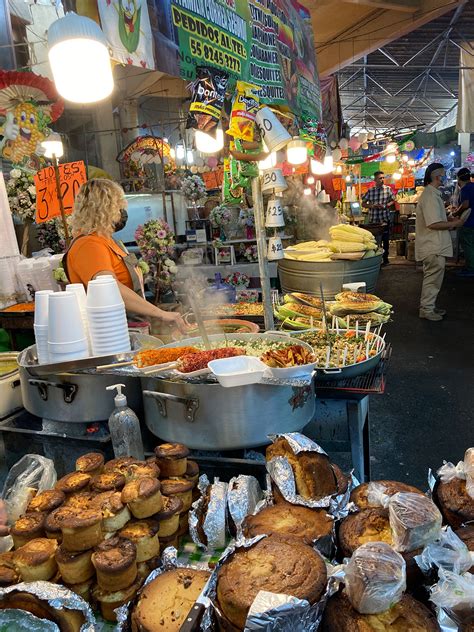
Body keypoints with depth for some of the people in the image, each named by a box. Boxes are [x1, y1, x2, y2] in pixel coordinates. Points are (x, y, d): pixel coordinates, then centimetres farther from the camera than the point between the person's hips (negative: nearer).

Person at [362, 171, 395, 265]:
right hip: (372, 220, 1)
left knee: (385, 240, 6)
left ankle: (385, 258, 18)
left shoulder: (388, 189, 0)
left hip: (385, 219, -1)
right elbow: (363, 203, 5)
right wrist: (371, 206, -12)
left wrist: (385, 206, -13)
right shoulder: (370, 191, 2)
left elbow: (393, 201, 5)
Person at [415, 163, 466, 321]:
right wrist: (454, 224, -14)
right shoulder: (430, 196, -20)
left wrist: (449, 221, 13)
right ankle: (426, 309, 7)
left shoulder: (432, 194, 14)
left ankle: (429, 306, 27)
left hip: (434, 246, 11)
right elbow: (434, 224, -27)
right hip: (434, 248, -11)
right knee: (433, 279, -2)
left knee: (432, 278, 17)